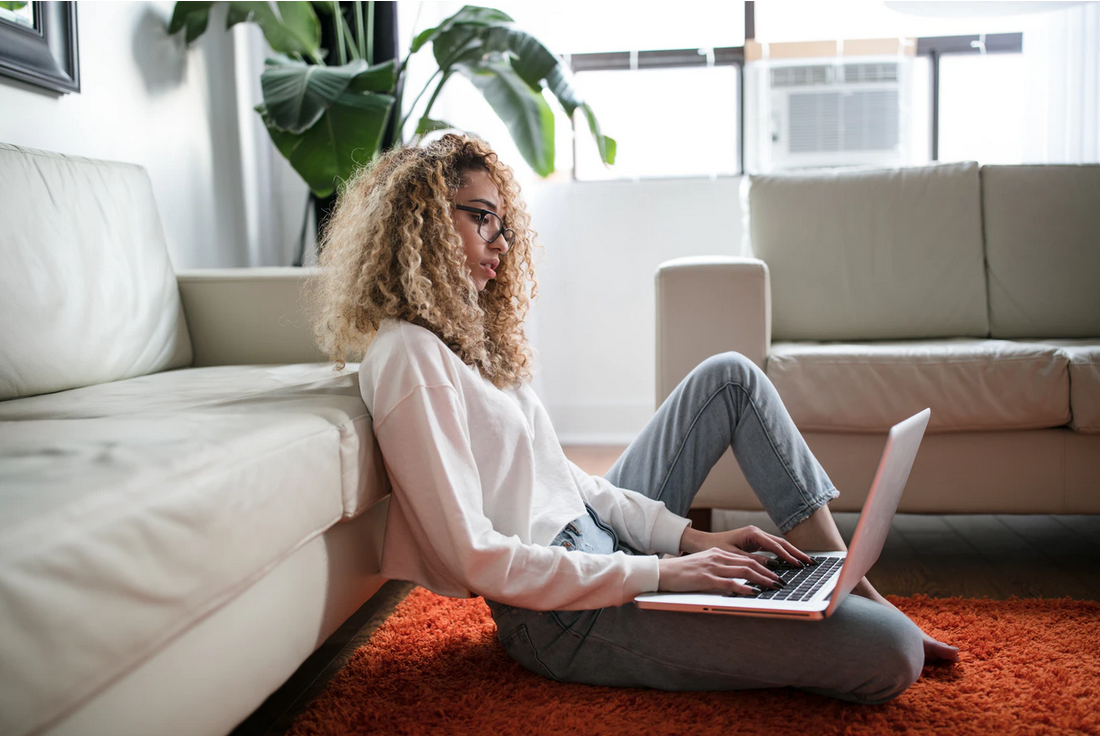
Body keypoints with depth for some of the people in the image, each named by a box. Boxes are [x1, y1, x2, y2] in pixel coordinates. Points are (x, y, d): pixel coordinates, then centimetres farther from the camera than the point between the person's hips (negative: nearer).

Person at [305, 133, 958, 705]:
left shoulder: (465, 334, 13)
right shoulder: (408, 356, -18)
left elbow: (562, 477, 11)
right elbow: (475, 558, -23)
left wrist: (691, 536, 1)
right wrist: (660, 573, -21)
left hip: (599, 538, 10)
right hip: (566, 615, -10)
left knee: (730, 375, 11)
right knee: (889, 654, -20)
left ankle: (851, 587, 12)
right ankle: (879, 622, 17)